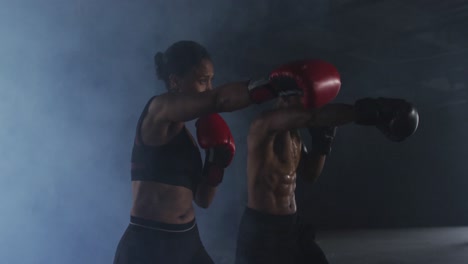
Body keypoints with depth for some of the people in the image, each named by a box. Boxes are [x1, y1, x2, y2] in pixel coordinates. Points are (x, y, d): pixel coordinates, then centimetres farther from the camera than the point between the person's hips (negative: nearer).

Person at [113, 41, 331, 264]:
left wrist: (215, 164, -2)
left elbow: (202, 200, 13)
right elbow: (219, 100, -29)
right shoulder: (158, 110, -11)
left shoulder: (184, 133, 13)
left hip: (187, 241, 8)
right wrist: (279, 86, -32)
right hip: (147, 246, -8)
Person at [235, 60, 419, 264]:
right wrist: (363, 111, -34)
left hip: (292, 226, 9)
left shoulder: (294, 135, 10)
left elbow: (309, 174, 21)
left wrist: (322, 140, 6)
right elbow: (314, 116, -34)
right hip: (261, 229, -8)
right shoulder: (264, 125, -19)